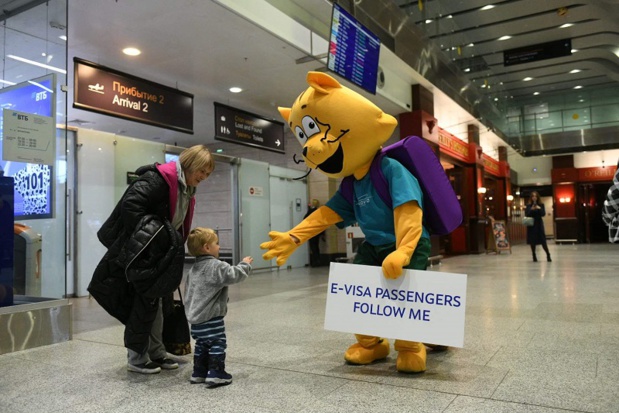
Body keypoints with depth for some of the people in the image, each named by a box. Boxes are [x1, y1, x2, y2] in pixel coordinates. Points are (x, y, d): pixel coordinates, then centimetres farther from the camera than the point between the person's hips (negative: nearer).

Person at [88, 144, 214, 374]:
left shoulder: (186, 191, 10)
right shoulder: (157, 179, -20)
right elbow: (130, 205, -29)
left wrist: (174, 260, 11)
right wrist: (145, 235, -27)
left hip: (158, 256, 9)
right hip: (137, 254, -9)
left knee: (155, 302, 14)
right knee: (145, 303, -2)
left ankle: (156, 353, 25)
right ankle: (136, 358, 12)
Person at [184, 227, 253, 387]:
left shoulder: (194, 268, 14)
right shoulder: (216, 266, -14)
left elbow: (188, 291, 20)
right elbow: (234, 275, -21)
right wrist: (245, 265, -5)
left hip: (195, 317, 9)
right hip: (211, 318, -9)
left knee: (202, 344, 17)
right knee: (217, 344, -2)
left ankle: (199, 373, 23)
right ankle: (216, 374, -2)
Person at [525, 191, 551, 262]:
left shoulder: (541, 205, 3)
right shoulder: (528, 206, 2)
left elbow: (543, 214, -5)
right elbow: (526, 214, -5)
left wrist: (539, 209, -23)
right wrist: (531, 209, -20)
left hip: (539, 224, 0)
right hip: (531, 225, 0)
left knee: (543, 241, -6)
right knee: (532, 241, 2)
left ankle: (548, 255, 3)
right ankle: (534, 256, 10)